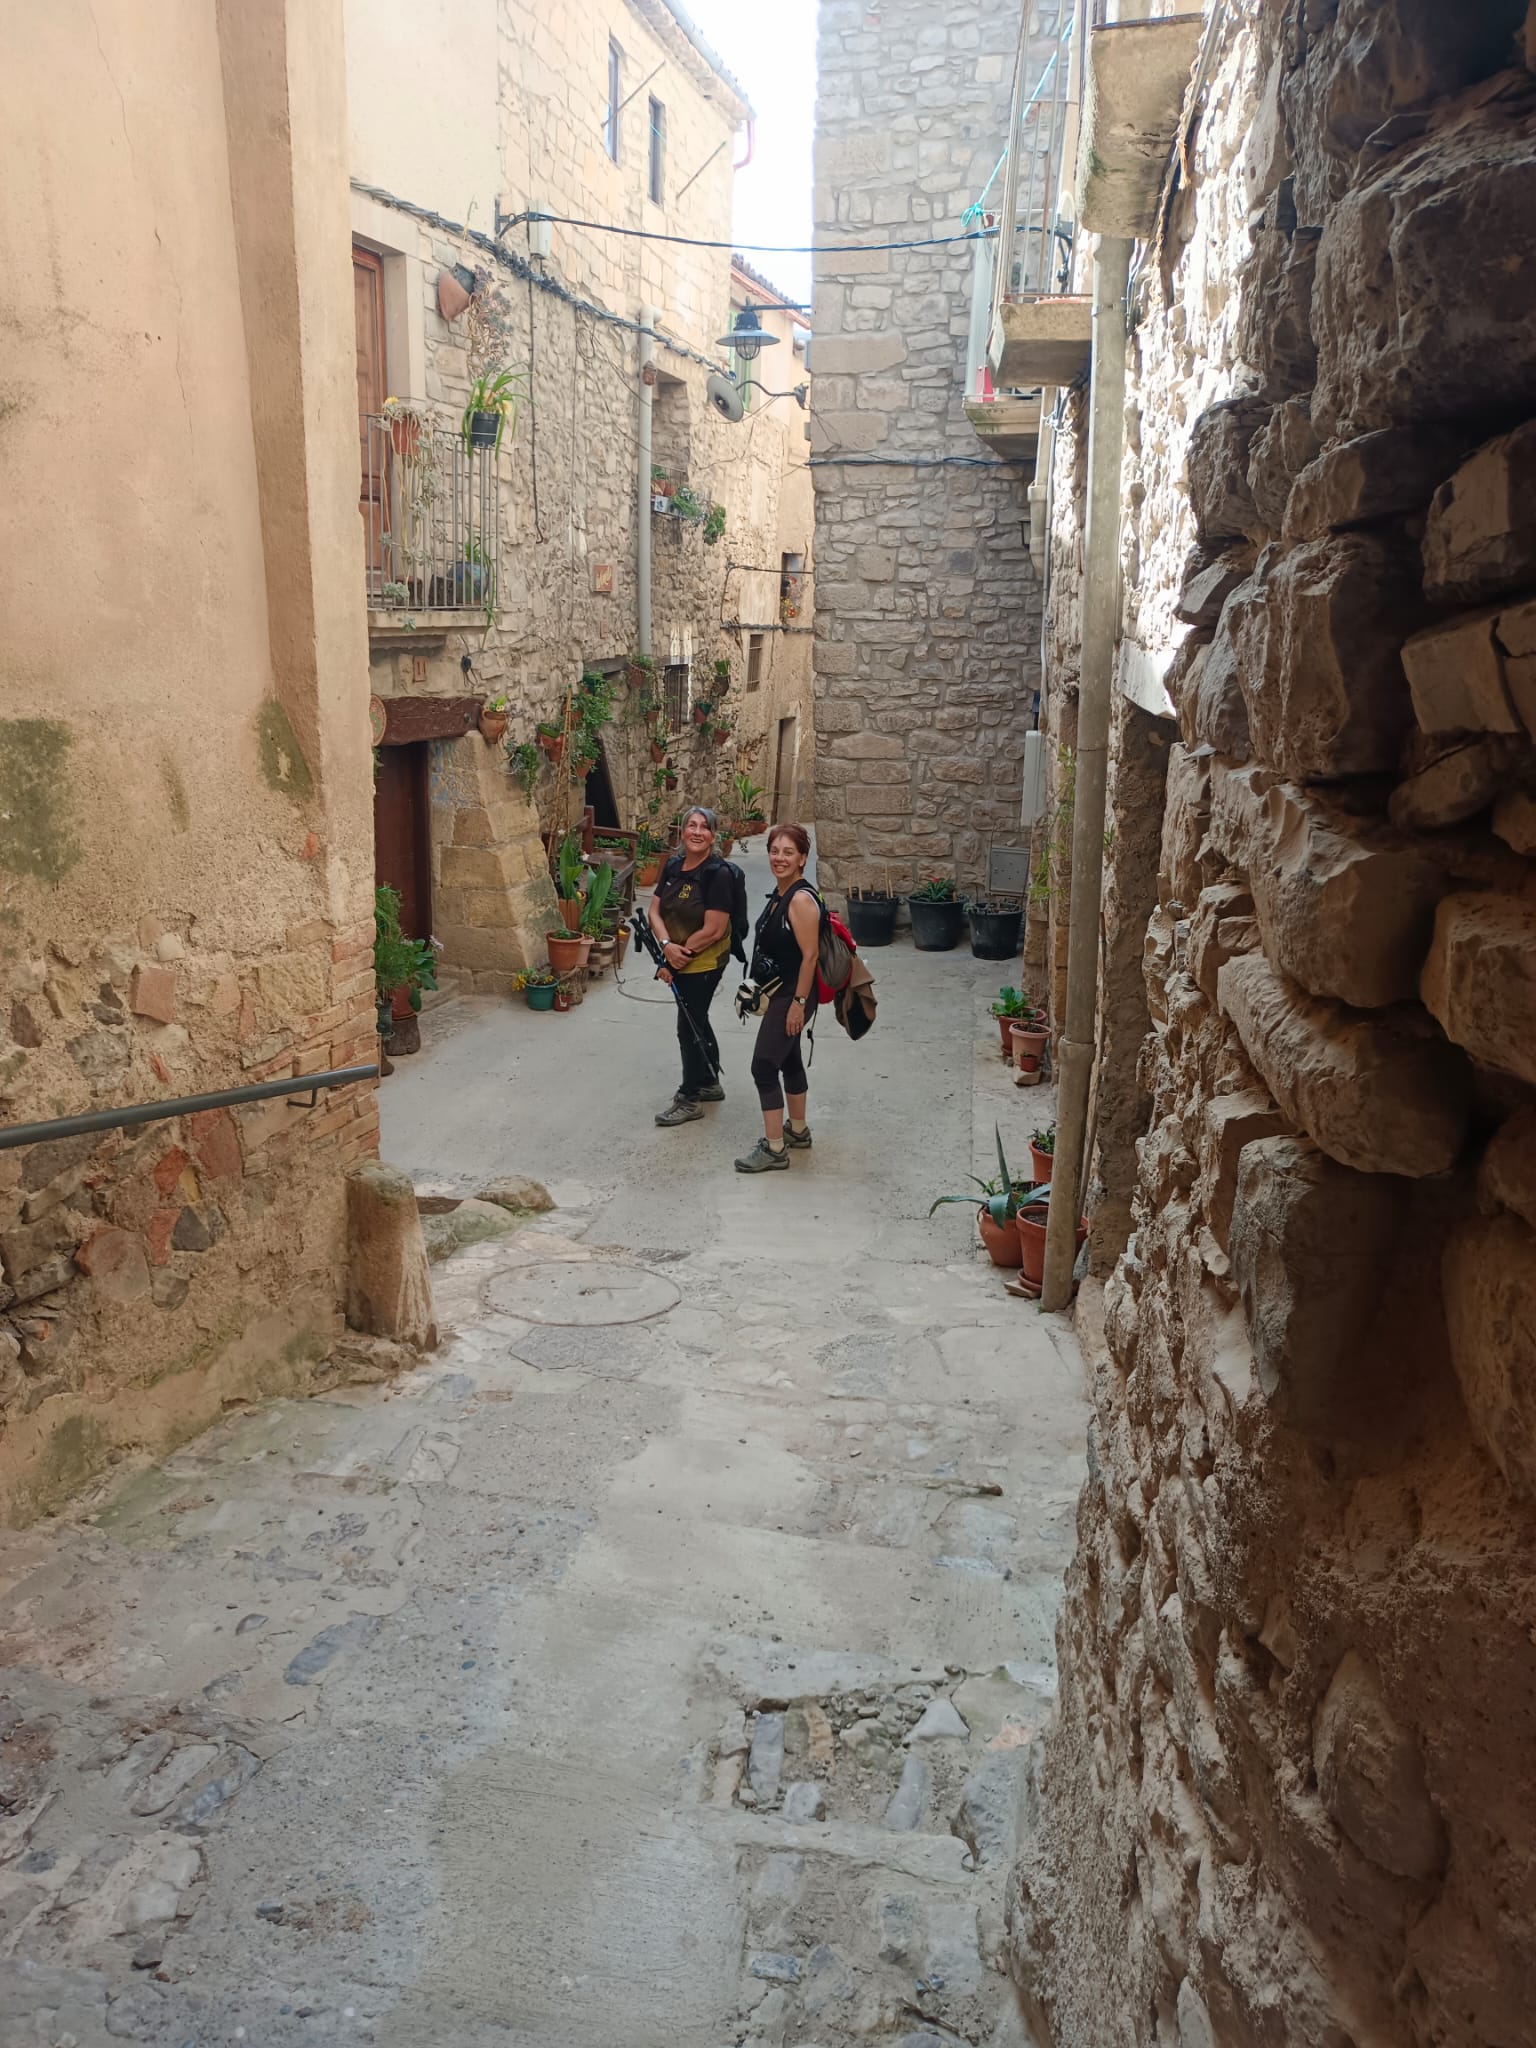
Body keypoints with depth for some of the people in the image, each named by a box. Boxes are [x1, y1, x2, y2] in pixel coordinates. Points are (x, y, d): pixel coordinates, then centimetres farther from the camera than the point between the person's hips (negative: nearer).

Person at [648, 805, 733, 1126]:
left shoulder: (717, 874, -21)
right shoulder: (673, 865, 1)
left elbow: (713, 931, -23)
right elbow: (655, 911, 0)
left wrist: (679, 955, -15)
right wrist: (667, 947, -17)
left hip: (703, 963, -7)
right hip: (679, 961, 8)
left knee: (689, 1028, 1)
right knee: (697, 1022, 20)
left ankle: (689, 1100, 14)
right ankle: (710, 1083, 38)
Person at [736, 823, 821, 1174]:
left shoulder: (801, 899, -21)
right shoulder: (779, 893, 8)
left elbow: (809, 955, -23)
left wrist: (799, 1003, -22)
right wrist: (763, 992, 18)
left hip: (793, 995, -10)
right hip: (779, 993, 10)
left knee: (763, 1065, -9)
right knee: (789, 1060, 19)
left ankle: (774, 1149, -4)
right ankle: (798, 1131, 33)